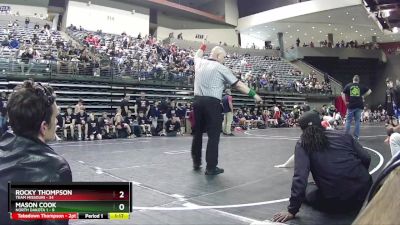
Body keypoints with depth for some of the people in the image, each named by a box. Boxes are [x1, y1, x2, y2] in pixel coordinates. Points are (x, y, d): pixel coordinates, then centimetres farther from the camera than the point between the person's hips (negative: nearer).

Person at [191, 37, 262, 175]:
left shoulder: (200, 63, 11)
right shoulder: (221, 68, -4)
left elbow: (197, 56, 37)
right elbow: (238, 84, -2)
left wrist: (203, 46, 53)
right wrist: (253, 94, 4)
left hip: (198, 101, 6)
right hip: (212, 103, -6)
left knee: (198, 132, 16)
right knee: (213, 135, 1)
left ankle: (196, 163, 27)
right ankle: (211, 167, 4)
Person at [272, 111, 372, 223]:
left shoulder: (303, 144, -4)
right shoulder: (344, 135, 6)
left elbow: (300, 177, -14)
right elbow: (366, 158, 6)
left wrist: (292, 210, -10)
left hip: (335, 202, -5)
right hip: (364, 190, 6)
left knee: (308, 189, 25)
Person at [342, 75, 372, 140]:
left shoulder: (348, 86, 3)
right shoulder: (361, 86, 5)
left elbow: (343, 94, -4)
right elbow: (369, 91, 4)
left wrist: (345, 102, 3)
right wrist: (363, 96, 10)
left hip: (351, 106, -1)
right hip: (359, 106, 1)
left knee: (348, 121, 5)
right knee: (357, 121, 7)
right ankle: (356, 136, 9)